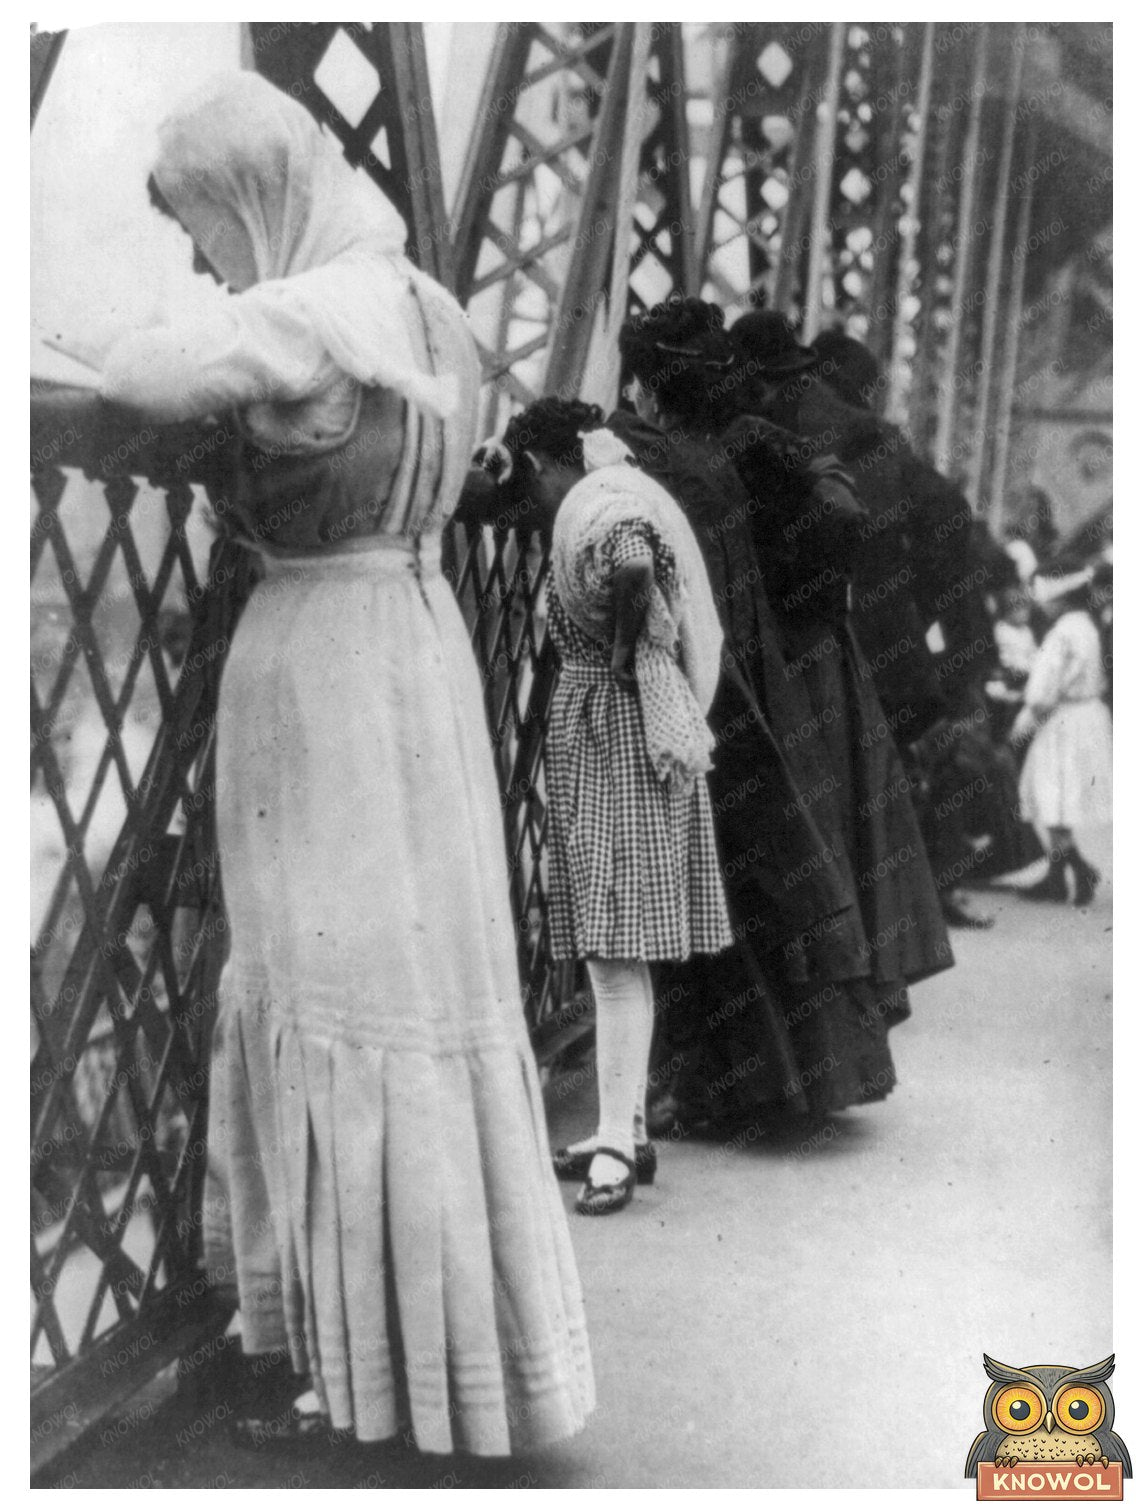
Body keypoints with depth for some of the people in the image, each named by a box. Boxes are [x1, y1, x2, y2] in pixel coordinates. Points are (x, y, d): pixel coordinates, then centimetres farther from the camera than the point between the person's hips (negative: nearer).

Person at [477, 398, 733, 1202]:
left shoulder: (597, 510, -13)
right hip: (600, 725, 10)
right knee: (613, 947, 13)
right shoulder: (610, 494, 15)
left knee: (618, 950, -8)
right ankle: (624, 1125, 20)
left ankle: (617, 1141, -4)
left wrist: (621, 652, -21)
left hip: (615, 733, -10)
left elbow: (632, 569, -34)